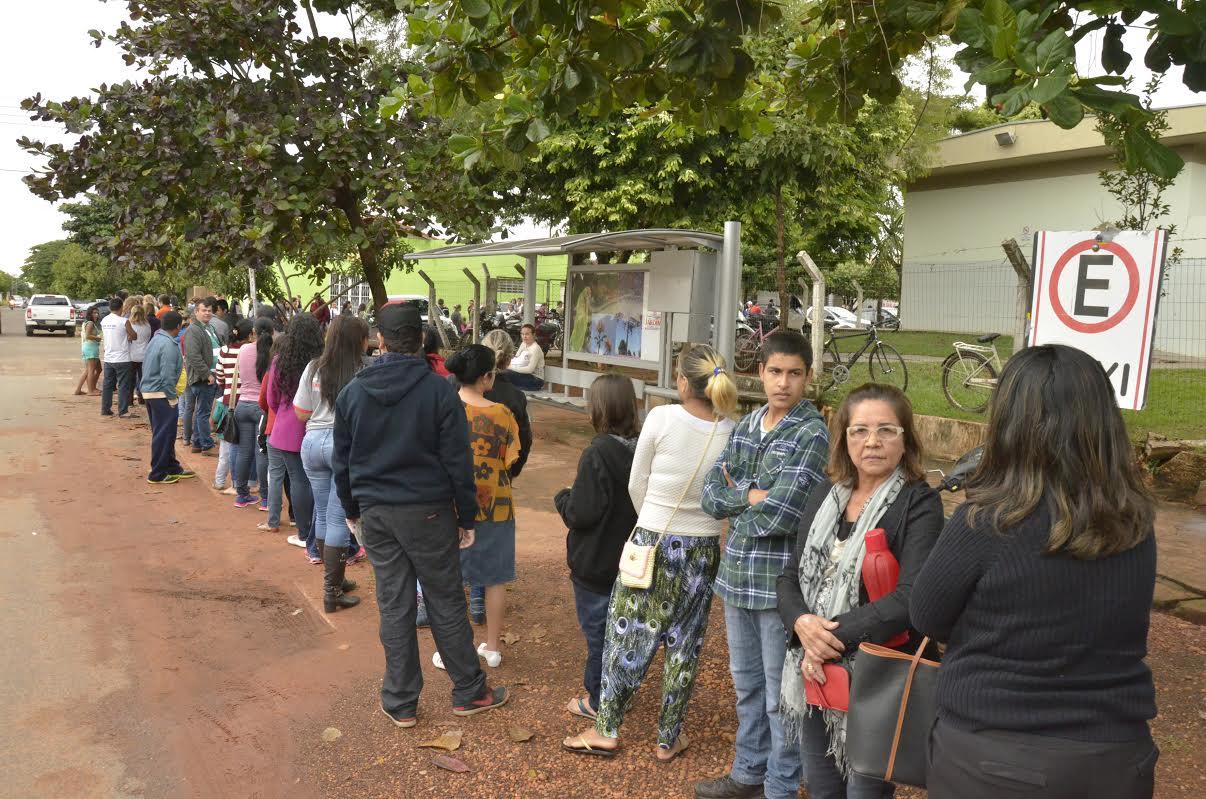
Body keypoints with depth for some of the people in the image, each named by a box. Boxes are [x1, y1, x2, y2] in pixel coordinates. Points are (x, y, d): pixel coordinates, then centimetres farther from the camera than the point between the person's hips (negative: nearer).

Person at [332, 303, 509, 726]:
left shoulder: (352, 392, 0)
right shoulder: (439, 390, -10)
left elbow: (341, 461, 8)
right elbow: (458, 461, -10)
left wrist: (352, 508, 21)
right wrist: (467, 517, 0)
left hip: (376, 512, 3)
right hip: (428, 511, -3)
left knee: (394, 607, 10)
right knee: (446, 603, 8)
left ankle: (401, 703, 20)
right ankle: (469, 692, 21)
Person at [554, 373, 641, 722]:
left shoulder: (597, 454, -25)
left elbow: (582, 513, -25)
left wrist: (562, 497, -5)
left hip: (596, 565, -7)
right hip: (631, 560, 7)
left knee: (598, 631, 9)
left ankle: (598, 700, 23)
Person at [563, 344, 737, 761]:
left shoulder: (661, 418, -15)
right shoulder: (731, 433, -8)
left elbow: (636, 485, -4)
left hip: (652, 542, -2)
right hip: (704, 550, 3)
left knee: (628, 634, 12)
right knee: (684, 645, 14)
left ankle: (606, 730, 23)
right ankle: (668, 738, 26)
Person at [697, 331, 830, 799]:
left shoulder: (812, 435, -14)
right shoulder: (746, 426, 7)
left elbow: (780, 515, -24)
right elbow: (712, 497, 2)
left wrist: (736, 498, -8)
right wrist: (753, 495, -13)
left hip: (780, 582, -7)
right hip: (737, 575, 7)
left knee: (780, 695, 8)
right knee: (746, 684, 21)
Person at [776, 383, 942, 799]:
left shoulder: (920, 504, -11)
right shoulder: (825, 493, 6)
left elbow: (911, 598, -21)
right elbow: (790, 576, 6)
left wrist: (834, 637, -20)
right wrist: (802, 623, -14)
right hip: (813, 672, 5)